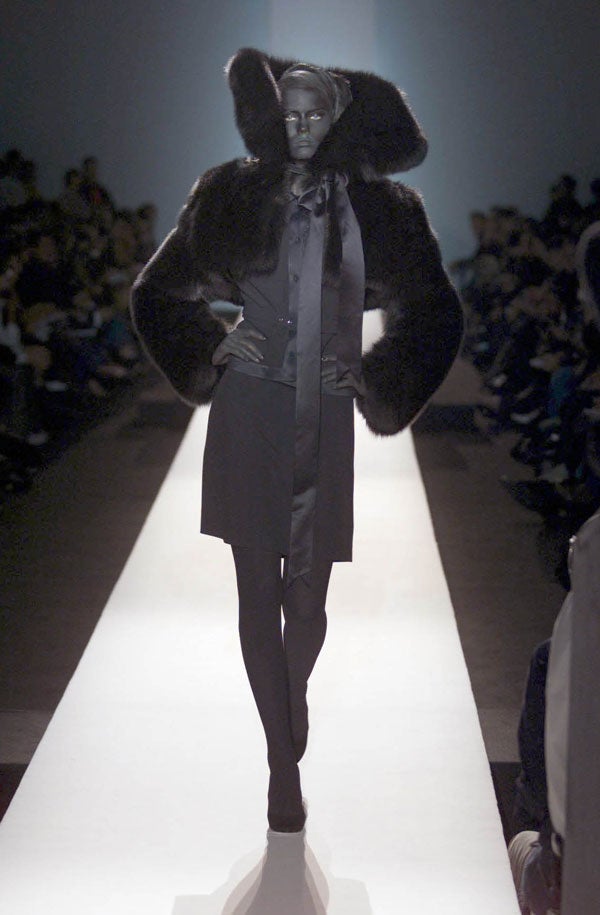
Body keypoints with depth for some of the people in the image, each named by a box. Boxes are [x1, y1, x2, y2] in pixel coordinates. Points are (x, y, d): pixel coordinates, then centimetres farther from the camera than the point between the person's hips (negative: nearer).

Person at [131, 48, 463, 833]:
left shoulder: (375, 207, 3)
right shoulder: (235, 196, 3)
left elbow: (435, 312, 13)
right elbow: (159, 292, 13)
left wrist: (376, 378, 4)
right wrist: (212, 347, 0)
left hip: (326, 422, 0)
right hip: (250, 414, 0)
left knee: (307, 597, 5)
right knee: (260, 593, 0)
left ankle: (292, 705, 35)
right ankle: (284, 764, 8)